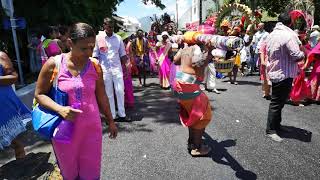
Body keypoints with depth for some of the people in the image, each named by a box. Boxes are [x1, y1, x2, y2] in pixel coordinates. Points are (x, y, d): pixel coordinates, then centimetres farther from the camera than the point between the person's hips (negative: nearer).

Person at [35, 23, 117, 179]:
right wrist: (60, 109, -20)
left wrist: (110, 121, 13)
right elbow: (40, 94, -2)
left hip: (91, 127, 1)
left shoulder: (95, 66, -3)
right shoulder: (53, 64, -10)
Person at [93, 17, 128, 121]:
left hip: (117, 68, 1)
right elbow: (95, 55, 1)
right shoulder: (98, 38, 0)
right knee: (108, 93, 6)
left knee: (120, 91, 0)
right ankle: (112, 116, 16)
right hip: (104, 69, -1)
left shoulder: (118, 38, 6)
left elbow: (123, 54, 8)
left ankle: (122, 114, 11)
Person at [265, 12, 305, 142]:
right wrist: (303, 54, 0)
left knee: (277, 101, 19)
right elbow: (296, 56, -20)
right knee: (277, 103, -2)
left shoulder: (271, 35, 9)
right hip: (284, 74, -9)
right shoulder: (289, 35, -17)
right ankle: (270, 130, 6)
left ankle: (276, 125, 31)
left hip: (274, 71, 9)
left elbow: (268, 53, 15)